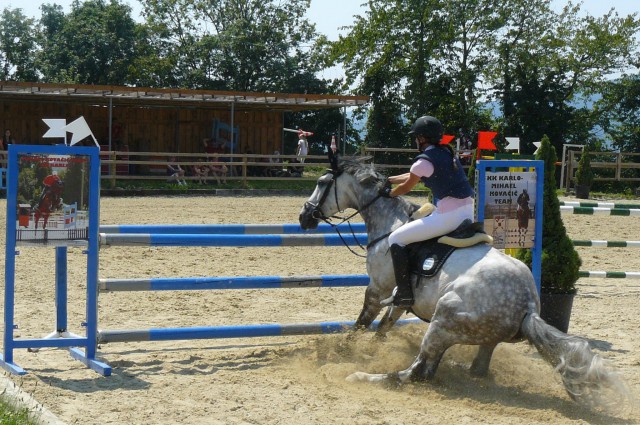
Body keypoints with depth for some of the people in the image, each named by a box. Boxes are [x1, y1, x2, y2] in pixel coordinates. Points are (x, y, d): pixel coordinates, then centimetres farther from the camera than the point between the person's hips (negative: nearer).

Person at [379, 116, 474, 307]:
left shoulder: (425, 160, -11)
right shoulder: (446, 152, 16)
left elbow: (406, 187, 2)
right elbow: (414, 175, 27)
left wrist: (388, 193, 22)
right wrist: (389, 180, 35)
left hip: (448, 216, -10)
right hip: (467, 213, 10)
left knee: (396, 238, -1)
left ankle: (403, 293, -6)